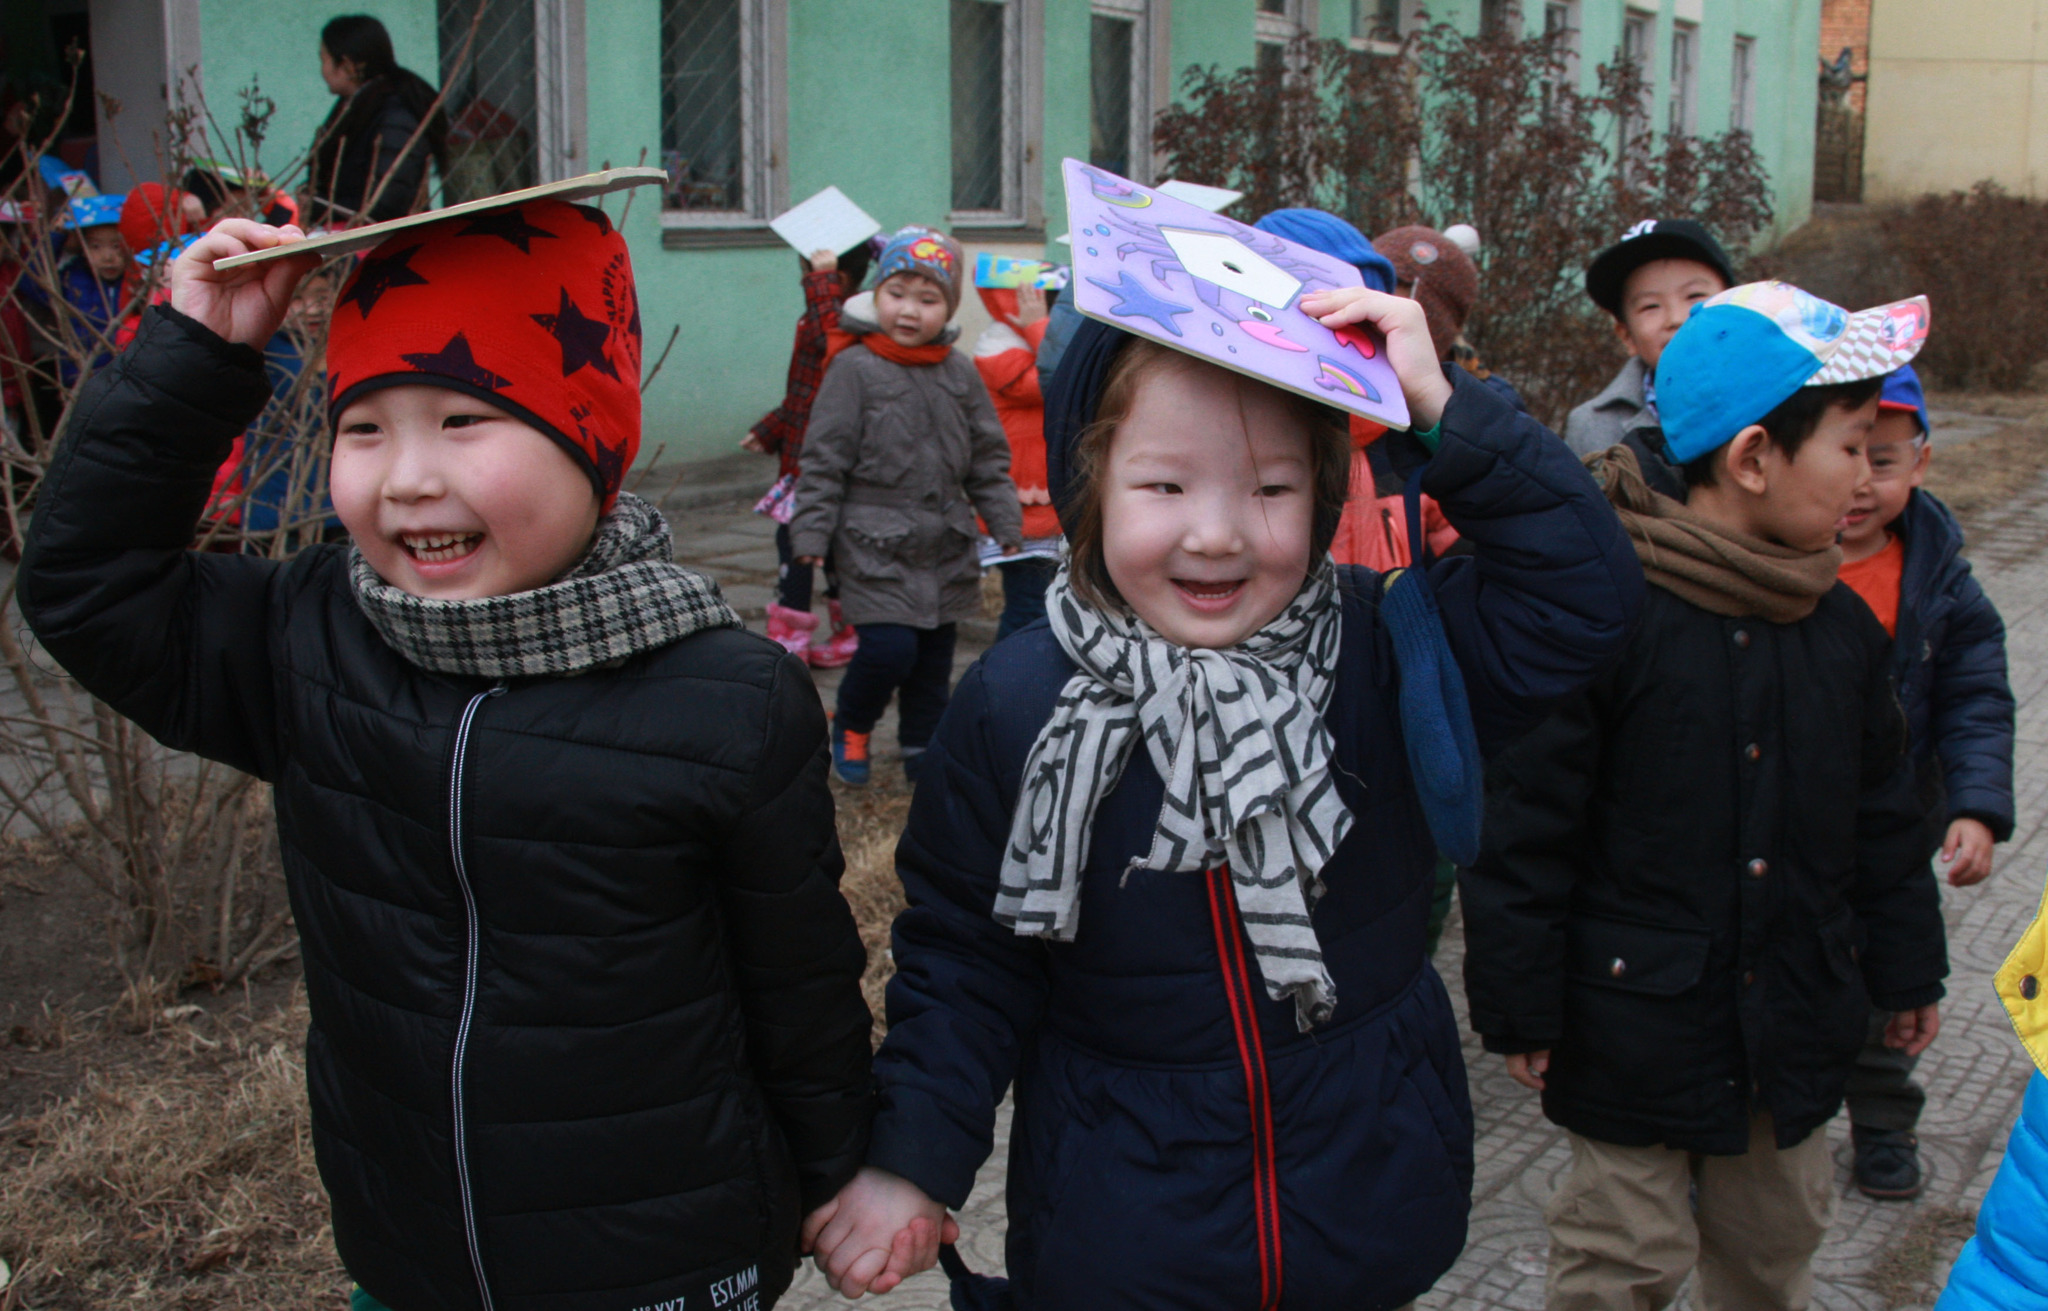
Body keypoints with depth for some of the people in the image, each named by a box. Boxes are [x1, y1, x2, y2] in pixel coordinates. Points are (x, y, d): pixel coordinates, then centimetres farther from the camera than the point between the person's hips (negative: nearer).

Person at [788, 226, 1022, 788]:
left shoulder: (960, 373, 6)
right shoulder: (854, 369, -7)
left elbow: (989, 458, 13)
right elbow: (823, 459, -6)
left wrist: (1007, 525, 9)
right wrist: (811, 532, -9)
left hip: (946, 545, 5)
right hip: (875, 545, -5)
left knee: (934, 657, 10)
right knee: (889, 647, -13)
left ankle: (923, 749, 27)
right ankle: (850, 725, 14)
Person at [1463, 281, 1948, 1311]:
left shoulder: (1841, 626, 3)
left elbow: (1880, 811, 15)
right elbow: (1523, 828, -16)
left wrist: (1906, 966, 20)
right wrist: (1519, 1007, -13)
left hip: (1796, 1023, 6)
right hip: (1638, 1023, -6)